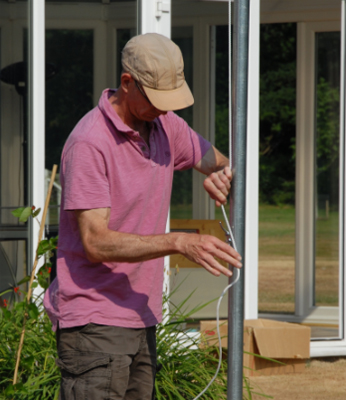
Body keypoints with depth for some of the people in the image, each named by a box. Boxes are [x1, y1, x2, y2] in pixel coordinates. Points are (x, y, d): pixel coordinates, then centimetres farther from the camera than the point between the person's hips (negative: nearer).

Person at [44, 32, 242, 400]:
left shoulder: (165, 126, 8)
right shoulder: (89, 143, -17)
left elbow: (220, 163, 23)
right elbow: (95, 243, -22)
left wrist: (221, 176, -3)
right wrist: (179, 242, -31)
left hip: (140, 317, 8)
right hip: (93, 323, -8)